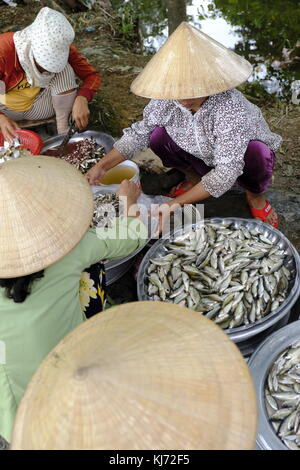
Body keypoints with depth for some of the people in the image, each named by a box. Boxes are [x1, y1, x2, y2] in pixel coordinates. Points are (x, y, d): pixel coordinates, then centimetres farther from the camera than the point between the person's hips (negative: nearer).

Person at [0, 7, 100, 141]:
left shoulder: (62, 48, -21)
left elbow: (91, 75, -15)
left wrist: (82, 99, -36)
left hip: (39, 105, 2)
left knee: (64, 69, -24)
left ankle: (63, 128, -14)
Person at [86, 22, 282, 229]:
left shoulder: (230, 108, -38)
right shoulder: (168, 99, -22)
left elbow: (226, 173, -40)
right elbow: (139, 133, -10)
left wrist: (176, 203, -42)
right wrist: (101, 167, -19)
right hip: (203, 157, 4)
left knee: (255, 153, -38)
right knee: (158, 135, -18)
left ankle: (255, 195, -2)